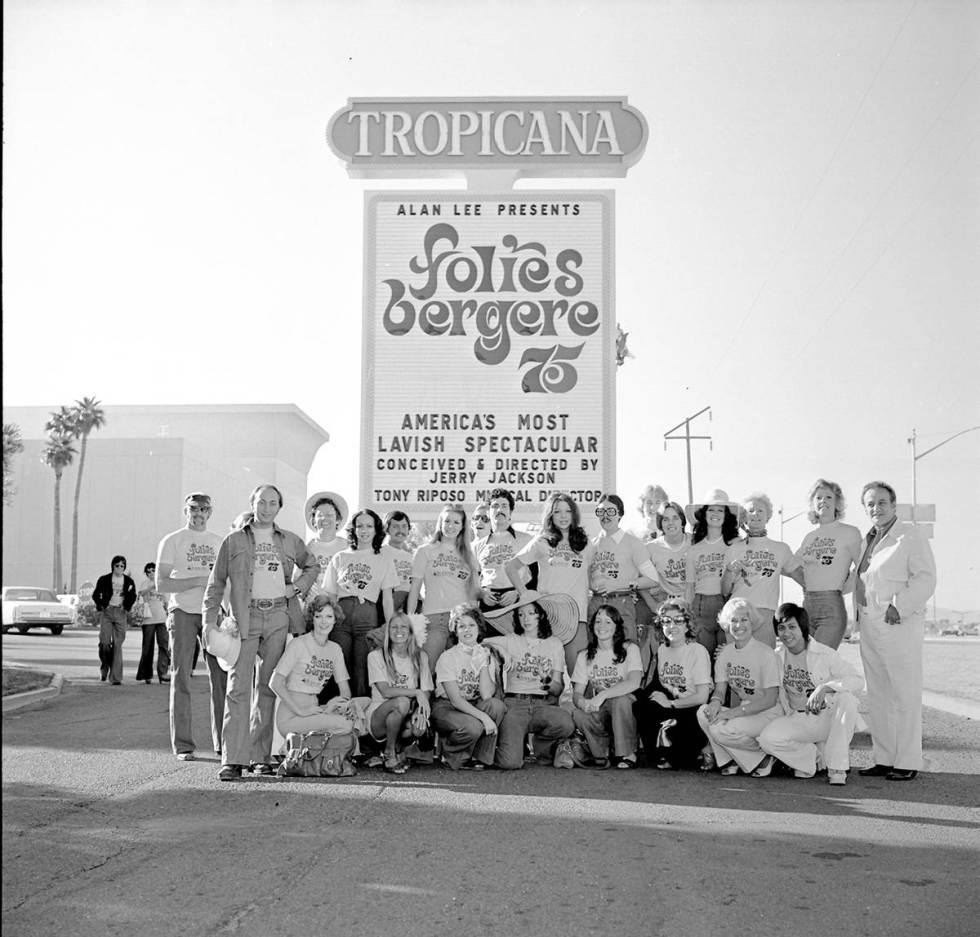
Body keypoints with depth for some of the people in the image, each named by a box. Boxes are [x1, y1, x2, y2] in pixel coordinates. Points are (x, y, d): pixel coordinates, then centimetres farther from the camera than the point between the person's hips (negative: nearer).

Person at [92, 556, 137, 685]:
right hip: (106, 612, -1)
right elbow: (96, 595, 13)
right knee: (104, 642, -13)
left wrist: (126, 608, 7)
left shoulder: (129, 582, 9)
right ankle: (104, 668, 15)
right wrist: (100, 606, 0)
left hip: (121, 613, 1)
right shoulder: (104, 579, 6)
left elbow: (132, 597, 21)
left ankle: (115, 677, -6)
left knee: (117, 644, -5)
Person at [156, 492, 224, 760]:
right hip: (183, 613, -3)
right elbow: (161, 584, -5)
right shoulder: (171, 541, 3)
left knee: (222, 676, -1)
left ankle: (224, 742, 6)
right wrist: (198, 580, -14)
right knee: (181, 678, -2)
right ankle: (182, 746, 3)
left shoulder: (218, 541, 16)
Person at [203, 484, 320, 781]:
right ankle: (233, 759, -10)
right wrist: (210, 620, -2)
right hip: (245, 617, -2)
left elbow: (312, 566, 28)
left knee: (267, 688, 5)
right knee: (238, 687, -9)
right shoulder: (234, 540, 9)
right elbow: (216, 582, 8)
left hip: (279, 617, 2)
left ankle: (261, 756, 11)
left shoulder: (290, 541, 15)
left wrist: (298, 586, 8)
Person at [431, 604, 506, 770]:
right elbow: (455, 699, -20)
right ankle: (450, 755, -3)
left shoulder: (486, 655, 1)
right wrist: (483, 716, -30)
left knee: (497, 705, -27)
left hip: (473, 707, 5)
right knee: (473, 727, -35)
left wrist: (483, 664, -20)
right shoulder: (448, 657, -12)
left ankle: (480, 757, -12)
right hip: (446, 709, -5)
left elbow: (487, 696, -14)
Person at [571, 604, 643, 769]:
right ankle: (601, 753, -2)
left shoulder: (629, 649, -4)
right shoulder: (585, 656, 8)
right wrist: (582, 702, -24)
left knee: (621, 699, -36)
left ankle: (628, 754, -14)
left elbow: (634, 683, -21)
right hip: (598, 712, 2)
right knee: (578, 715, -30)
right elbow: (577, 693, 1)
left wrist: (602, 695, -32)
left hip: (624, 707, -2)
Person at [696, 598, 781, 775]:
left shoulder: (765, 653, -13)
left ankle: (767, 752, -6)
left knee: (720, 729, -28)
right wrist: (716, 702, -20)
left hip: (767, 715, -6)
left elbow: (770, 699, -15)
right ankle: (728, 759, -4)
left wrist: (734, 712, -22)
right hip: (742, 712, 6)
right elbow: (720, 689, 6)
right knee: (703, 713, -18)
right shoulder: (726, 652, 7)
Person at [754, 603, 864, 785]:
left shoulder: (824, 654, -11)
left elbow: (857, 680, -21)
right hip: (798, 721, 2)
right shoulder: (777, 657, 1)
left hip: (828, 717, -2)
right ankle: (812, 758, 2)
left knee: (846, 698, -34)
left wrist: (824, 688, -35)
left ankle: (837, 766, -22)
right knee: (767, 739, -26)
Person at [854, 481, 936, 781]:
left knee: (904, 695, -3)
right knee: (877, 696, 9)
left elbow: (925, 578, -11)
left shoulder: (910, 536, -3)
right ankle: (884, 759, 16)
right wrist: (859, 612, 7)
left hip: (899, 624, -7)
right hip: (869, 626, 7)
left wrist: (899, 607, -17)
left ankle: (908, 762, 3)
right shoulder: (867, 540, 18)